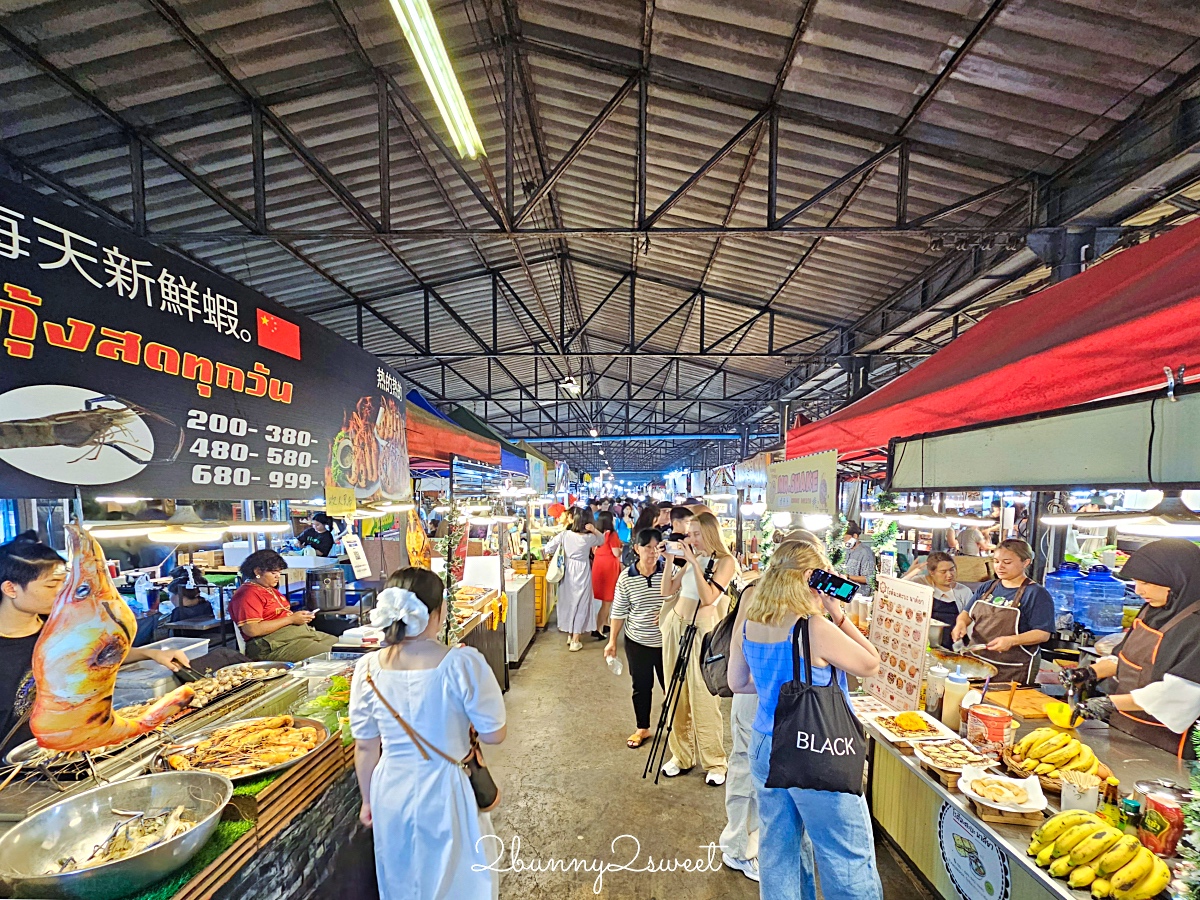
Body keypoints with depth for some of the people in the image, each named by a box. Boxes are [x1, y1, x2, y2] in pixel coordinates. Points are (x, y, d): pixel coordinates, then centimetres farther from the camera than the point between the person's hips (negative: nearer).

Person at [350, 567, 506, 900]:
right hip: (446, 794, -3)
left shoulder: (368, 669, -14)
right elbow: (494, 734, -16)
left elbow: (365, 747, -2)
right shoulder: (464, 663, -26)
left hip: (392, 793, 4)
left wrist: (368, 801, 14)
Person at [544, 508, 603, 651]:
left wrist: (549, 555, 16)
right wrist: (594, 530, -10)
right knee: (580, 605, 7)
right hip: (582, 573, -3)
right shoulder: (588, 538, -13)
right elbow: (602, 540, 7)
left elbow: (548, 547, -6)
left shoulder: (565, 534, -9)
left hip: (567, 572, 3)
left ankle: (570, 635, 32)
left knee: (568, 602, 18)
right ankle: (575, 641, 11)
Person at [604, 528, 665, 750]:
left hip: (666, 641, -1)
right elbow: (619, 611, 0)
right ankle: (642, 729, 36)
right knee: (641, 687, 16)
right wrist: (612, 641, 1)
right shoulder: (626, 577, -7)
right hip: (637, 642, 1)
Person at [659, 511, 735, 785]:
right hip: (675, 624, 6)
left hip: (701, 629, -6)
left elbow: (708, 597, -19)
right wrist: (670, 559, -2)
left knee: (703, 699, -2)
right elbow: (667, 590, 7)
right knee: (675, 695, 12)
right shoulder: (691, 557, 10)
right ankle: (681, 755, 26)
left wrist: (694, 563, -20)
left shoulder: (725, 561, -7)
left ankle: (715, 763, 15)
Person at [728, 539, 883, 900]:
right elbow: (871, 665, -8)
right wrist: (838, 616, -9)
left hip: (764, 746, 6)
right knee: (848, 862, 14)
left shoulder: (748, 622, -4)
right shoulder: (814, 628, -23)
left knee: (779, 854, 20)